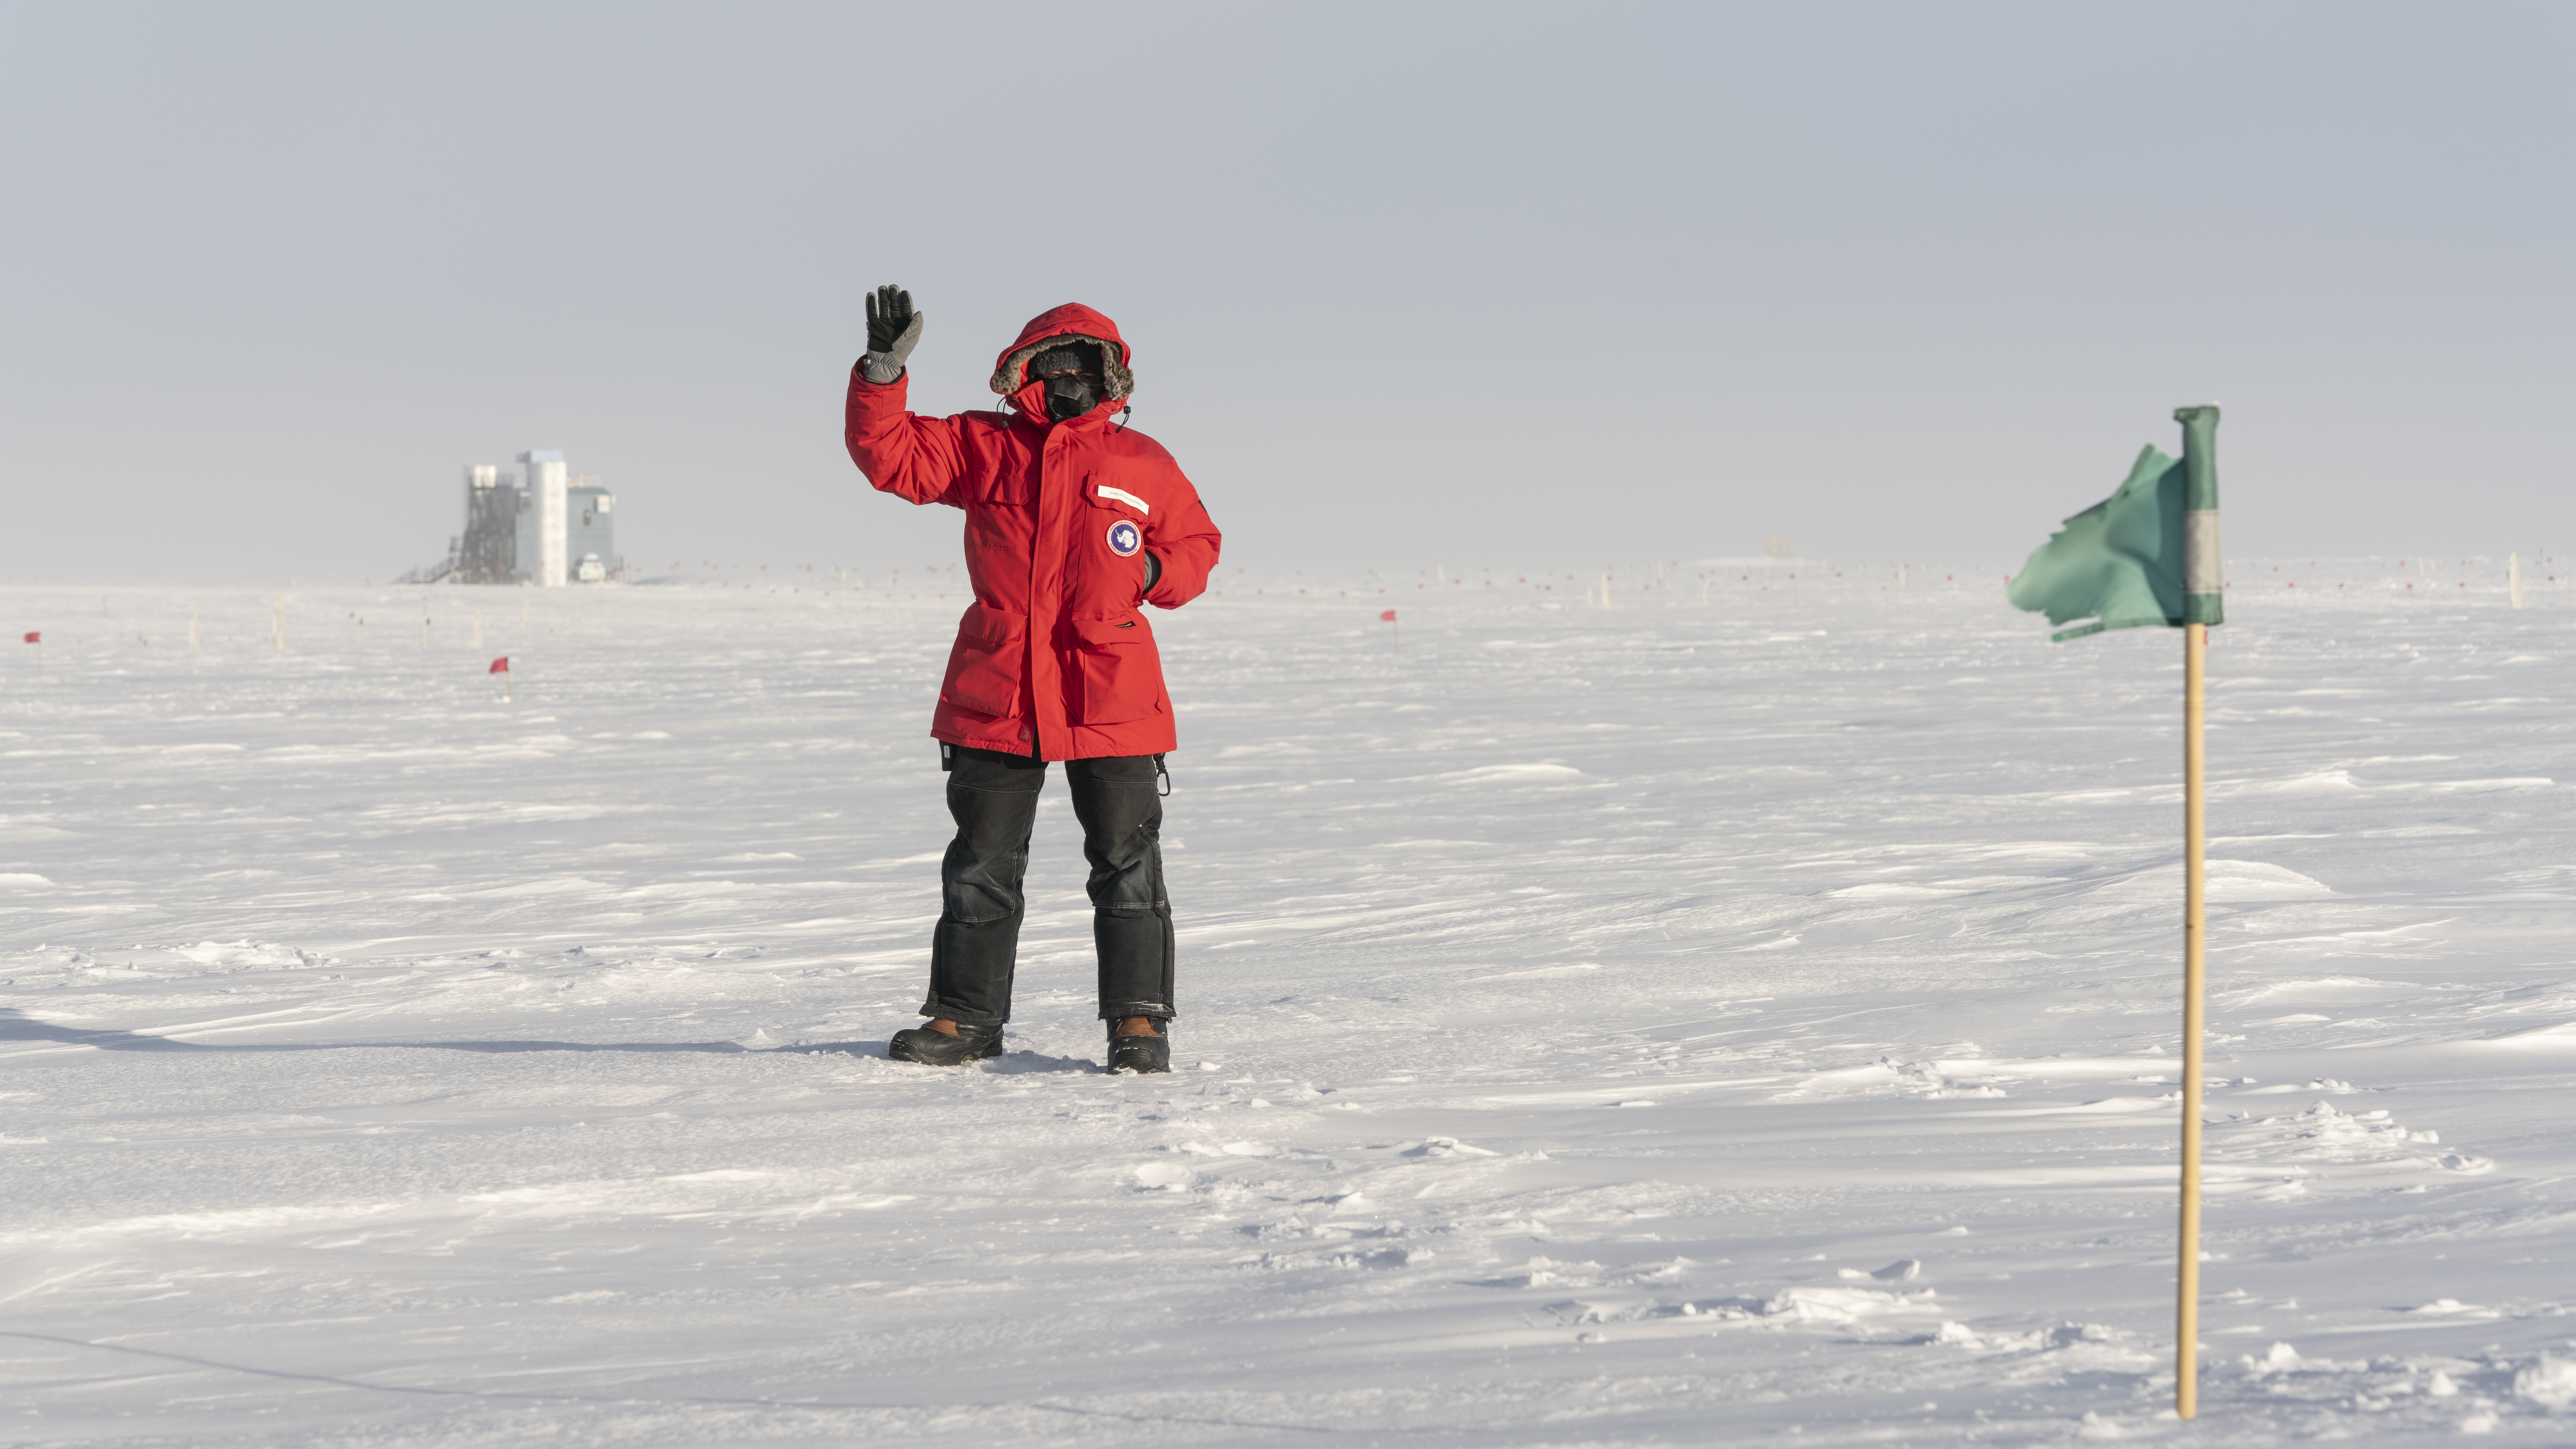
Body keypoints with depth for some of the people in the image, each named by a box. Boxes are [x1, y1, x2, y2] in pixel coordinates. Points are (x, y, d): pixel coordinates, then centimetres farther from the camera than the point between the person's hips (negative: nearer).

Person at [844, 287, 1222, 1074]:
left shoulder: (1142, 463, 6)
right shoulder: (980, 447, 6)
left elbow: (1197, 544, 15)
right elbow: (888, 454, 0)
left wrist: (1154, 574, -5)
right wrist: (884, 371, -12)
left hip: (1111, 703, -1)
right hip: (995, 698, 1)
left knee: (1126, 863, 1)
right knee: (982, 864, 8)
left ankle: (1139, 1018, 9)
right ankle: (966, 1016, 17)